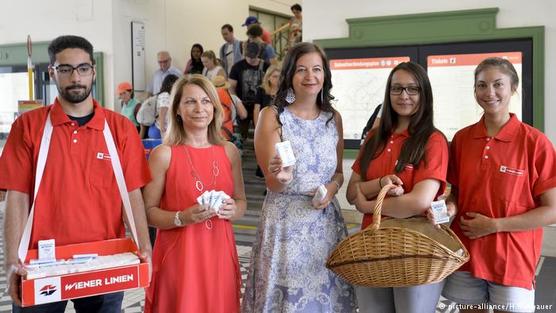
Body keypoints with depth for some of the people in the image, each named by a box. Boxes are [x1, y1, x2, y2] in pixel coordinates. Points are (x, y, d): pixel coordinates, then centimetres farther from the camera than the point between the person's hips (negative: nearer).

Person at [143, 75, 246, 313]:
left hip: (219, 253, 4)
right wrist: (182, 218, -22)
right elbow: (148, 211, -6)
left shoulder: (229, 152, 6)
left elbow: (241, 202, 15)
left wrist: (233, 210, -7)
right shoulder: (163, 154, -6)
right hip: (178, 256, -3)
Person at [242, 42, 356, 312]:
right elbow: (273, 184, -9)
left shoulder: (334, 118, 7)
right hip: (286, 221, -4)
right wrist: (282, 178, -32)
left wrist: (332, 187, -6)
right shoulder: (272, 116, -6)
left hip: (326, 221, 4)